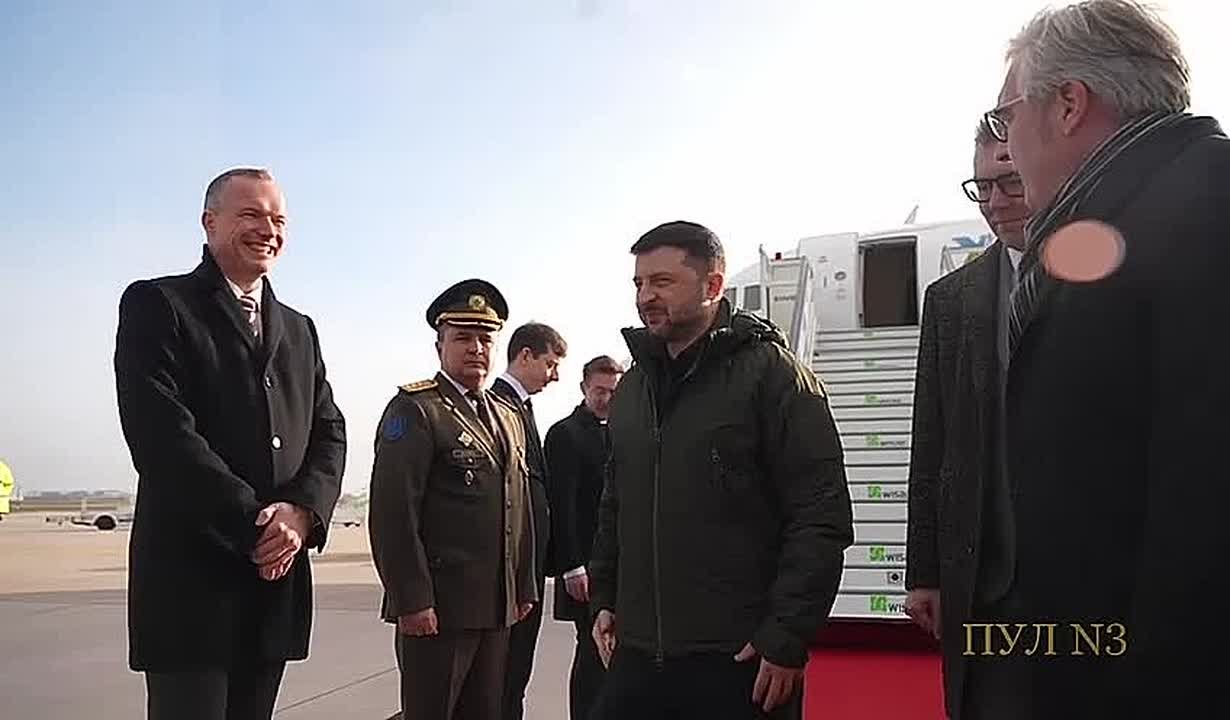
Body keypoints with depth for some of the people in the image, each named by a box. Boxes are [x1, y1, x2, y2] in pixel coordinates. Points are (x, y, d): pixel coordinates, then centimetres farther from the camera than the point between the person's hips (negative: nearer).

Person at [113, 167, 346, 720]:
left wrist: (302, 512, -9)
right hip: (190, 577, -6)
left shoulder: (299, 330, 18)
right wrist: (254, 524, -15)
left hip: (276, 577, 6)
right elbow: (161, 434, -13)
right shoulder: (155, 304, -1)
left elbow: (329, 434, 11)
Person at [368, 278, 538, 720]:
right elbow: (392, 513, -15)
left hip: (498, 608, 7)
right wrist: (411, 600, -19)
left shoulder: (508, 416, 17)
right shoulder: (415, 410, -7)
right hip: (435, 608, -7)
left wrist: (524, 588, 14)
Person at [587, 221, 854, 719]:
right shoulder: (633, 386, 14)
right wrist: (604, 599, 15)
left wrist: (786, 639, -14)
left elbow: (822, 518, -12)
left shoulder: (770, 372, -7)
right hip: (637, 655, 6)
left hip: (739, 663, -6)